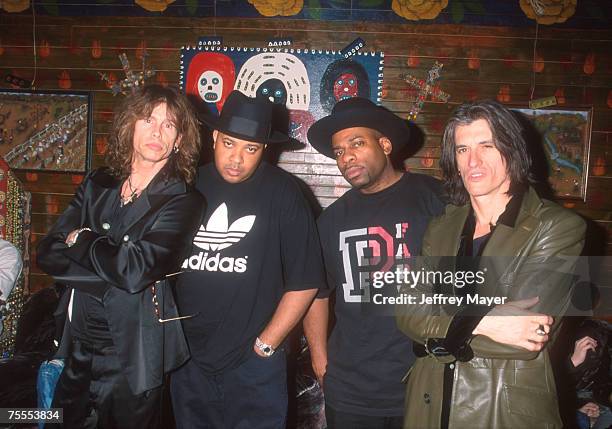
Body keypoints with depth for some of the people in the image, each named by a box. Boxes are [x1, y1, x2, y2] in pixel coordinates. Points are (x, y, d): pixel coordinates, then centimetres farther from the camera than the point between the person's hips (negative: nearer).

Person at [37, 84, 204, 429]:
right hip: (78, 346, 5)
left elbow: (135, 272, -24)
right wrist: (111, 264, -16)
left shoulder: (183, 201, -12)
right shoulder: (98, 185, 3)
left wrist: (82, 241, -8)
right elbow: (48, 253, -2)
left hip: (132, 356, -4)